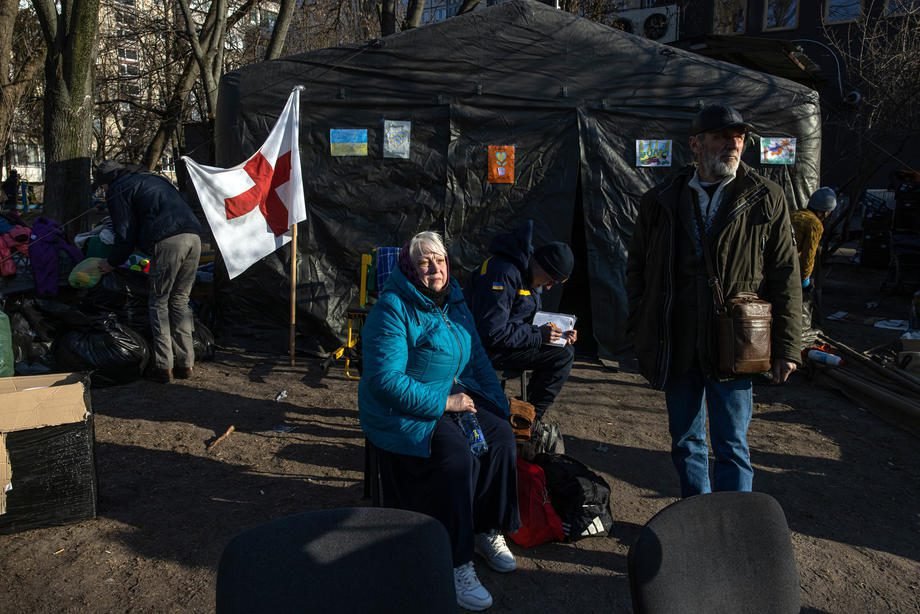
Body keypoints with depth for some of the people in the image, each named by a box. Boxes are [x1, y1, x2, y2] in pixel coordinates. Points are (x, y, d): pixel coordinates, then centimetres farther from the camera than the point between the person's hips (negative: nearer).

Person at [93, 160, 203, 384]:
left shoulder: (117, 191, 12)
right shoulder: (153, 179, 34)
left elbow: (125, 235, 6)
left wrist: (111, 262, 23)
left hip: (168, 242, -7)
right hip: (193, 237, 7)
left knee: (159, 302, 6)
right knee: (180, 301, 16)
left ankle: (163, 367, 4)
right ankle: (185, 363, 15)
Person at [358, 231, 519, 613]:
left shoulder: (453, 302, 7)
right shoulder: (393, 309, -18)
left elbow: (477, 358, 13)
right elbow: (386, 380, -24)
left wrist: (500, 404, 2)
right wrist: (443, 404, -23)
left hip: (455, 397, 8)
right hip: (402, 411, -7)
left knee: (501, 434, -12)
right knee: (457, 456, -28)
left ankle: (487, 529, 5)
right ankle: (455, 563, -16)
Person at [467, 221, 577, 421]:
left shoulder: (530, 275, 10)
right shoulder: (504, 274, -23)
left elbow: (530, 320, 20)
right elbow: (492, 333, -27)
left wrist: (558, 333, 3)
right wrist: (538, 335, -20)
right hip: (486, 349, -10)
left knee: (566, 349, 8)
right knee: (562, 354, -16)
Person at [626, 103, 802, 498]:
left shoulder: (765, 199, 0)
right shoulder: (660, 201, 5)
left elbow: (785, 277, 0)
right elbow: (636, 270, 11)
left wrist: (786, 347, -4)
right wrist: (642, 334, 5)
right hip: (676, 348, 3)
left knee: (731, 447, 6)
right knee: (685, 444, 15)